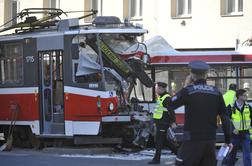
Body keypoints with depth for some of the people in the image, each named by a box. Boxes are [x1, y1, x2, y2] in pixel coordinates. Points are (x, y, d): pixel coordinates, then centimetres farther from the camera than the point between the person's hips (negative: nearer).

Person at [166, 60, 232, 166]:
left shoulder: (188, 91, -9)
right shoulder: (216, 93, 4)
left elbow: (170, 104, 5)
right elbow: (225, 118, 5)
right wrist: (228, 140, 13)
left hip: (192, 141, -4)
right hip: (210, 140, 4)